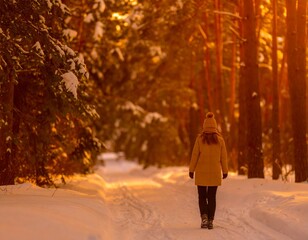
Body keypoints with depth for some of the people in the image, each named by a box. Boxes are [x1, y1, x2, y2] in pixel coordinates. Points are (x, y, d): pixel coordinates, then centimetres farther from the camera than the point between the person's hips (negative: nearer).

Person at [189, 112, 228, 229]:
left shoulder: (200, 138, -7)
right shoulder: (220, 139, -3)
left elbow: (195, 155, -6)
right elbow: (223, 156, 0)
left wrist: (191, 170, 1)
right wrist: (225, 171, 9)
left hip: (201, 172, -1)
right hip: (215, 173, 1)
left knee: (202, 196, 9)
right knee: (212, 197, 9)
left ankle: (204, 216, -13)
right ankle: (210, 221, 4)